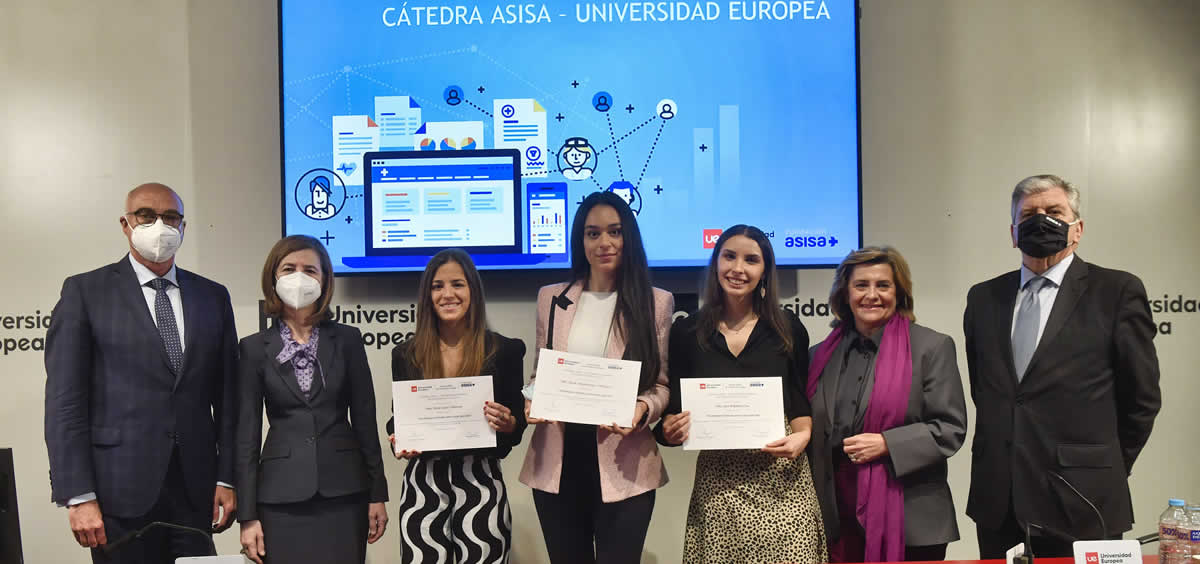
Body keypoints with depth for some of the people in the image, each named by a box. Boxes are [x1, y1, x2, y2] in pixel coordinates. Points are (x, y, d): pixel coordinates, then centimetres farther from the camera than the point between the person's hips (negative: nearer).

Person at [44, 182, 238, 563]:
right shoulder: (85, 291, 1)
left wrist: (227, 478, 3)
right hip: (121, 490, -3)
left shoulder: (213, 296, 11)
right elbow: (65, 400, -4)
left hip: (196, 488, 3)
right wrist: (78, 497, -10)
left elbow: (226, 394, 9)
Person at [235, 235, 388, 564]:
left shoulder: (347, 340, 4)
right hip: (282, 497, 0)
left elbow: (364, 420, 5)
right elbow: (247, 434, 2)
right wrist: (247, 515, -1)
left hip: (344, 492, 0)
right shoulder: (255, 348, 3)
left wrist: (377, 494, 3)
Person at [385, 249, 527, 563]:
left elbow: (518, 422, 6)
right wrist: (398, 442, -8)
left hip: (481, 482, -1)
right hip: (422, 483, 1)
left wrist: (507, 424, -15)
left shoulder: (504, 350, 2)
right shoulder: (406, 355, 6)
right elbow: (397, 419, 13)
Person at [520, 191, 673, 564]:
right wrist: (531, 402, -6)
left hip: (623, 466, -2)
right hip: (556, 463, 3)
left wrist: (642, 409, -18)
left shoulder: (656, 302, 1)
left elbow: (663, 383, 3)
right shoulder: (551, 298, 8)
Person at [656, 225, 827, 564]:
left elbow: (802, 399, 7)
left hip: (780, 479, 0)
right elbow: (675, 406, 7)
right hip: (717, 482, 0)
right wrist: (671, 430, -13)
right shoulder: (686, 332, 4)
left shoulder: (788, 328, 4)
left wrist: (802, 435, -11)